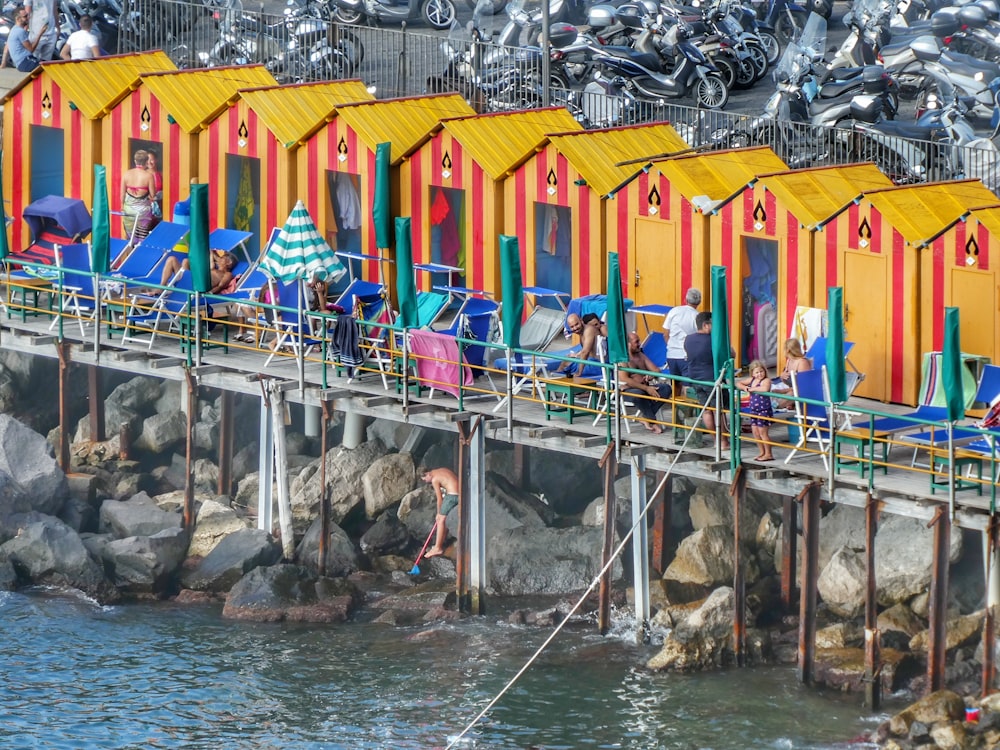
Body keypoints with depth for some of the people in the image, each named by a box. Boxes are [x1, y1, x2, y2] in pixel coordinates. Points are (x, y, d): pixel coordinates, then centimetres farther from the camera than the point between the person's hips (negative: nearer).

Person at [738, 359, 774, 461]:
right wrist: (745, 388, -6)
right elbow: (738, 384, 16)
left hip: (764, 410, -8)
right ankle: (762, 452, 25)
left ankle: (768, 454, 5)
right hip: (754, 410, 8)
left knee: (762, 432, -4)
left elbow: (765, 389, -36)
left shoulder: (766, 380, -14)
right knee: (755, 432, 11)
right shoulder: (751, 380, 8)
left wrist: (752, 388, -23)